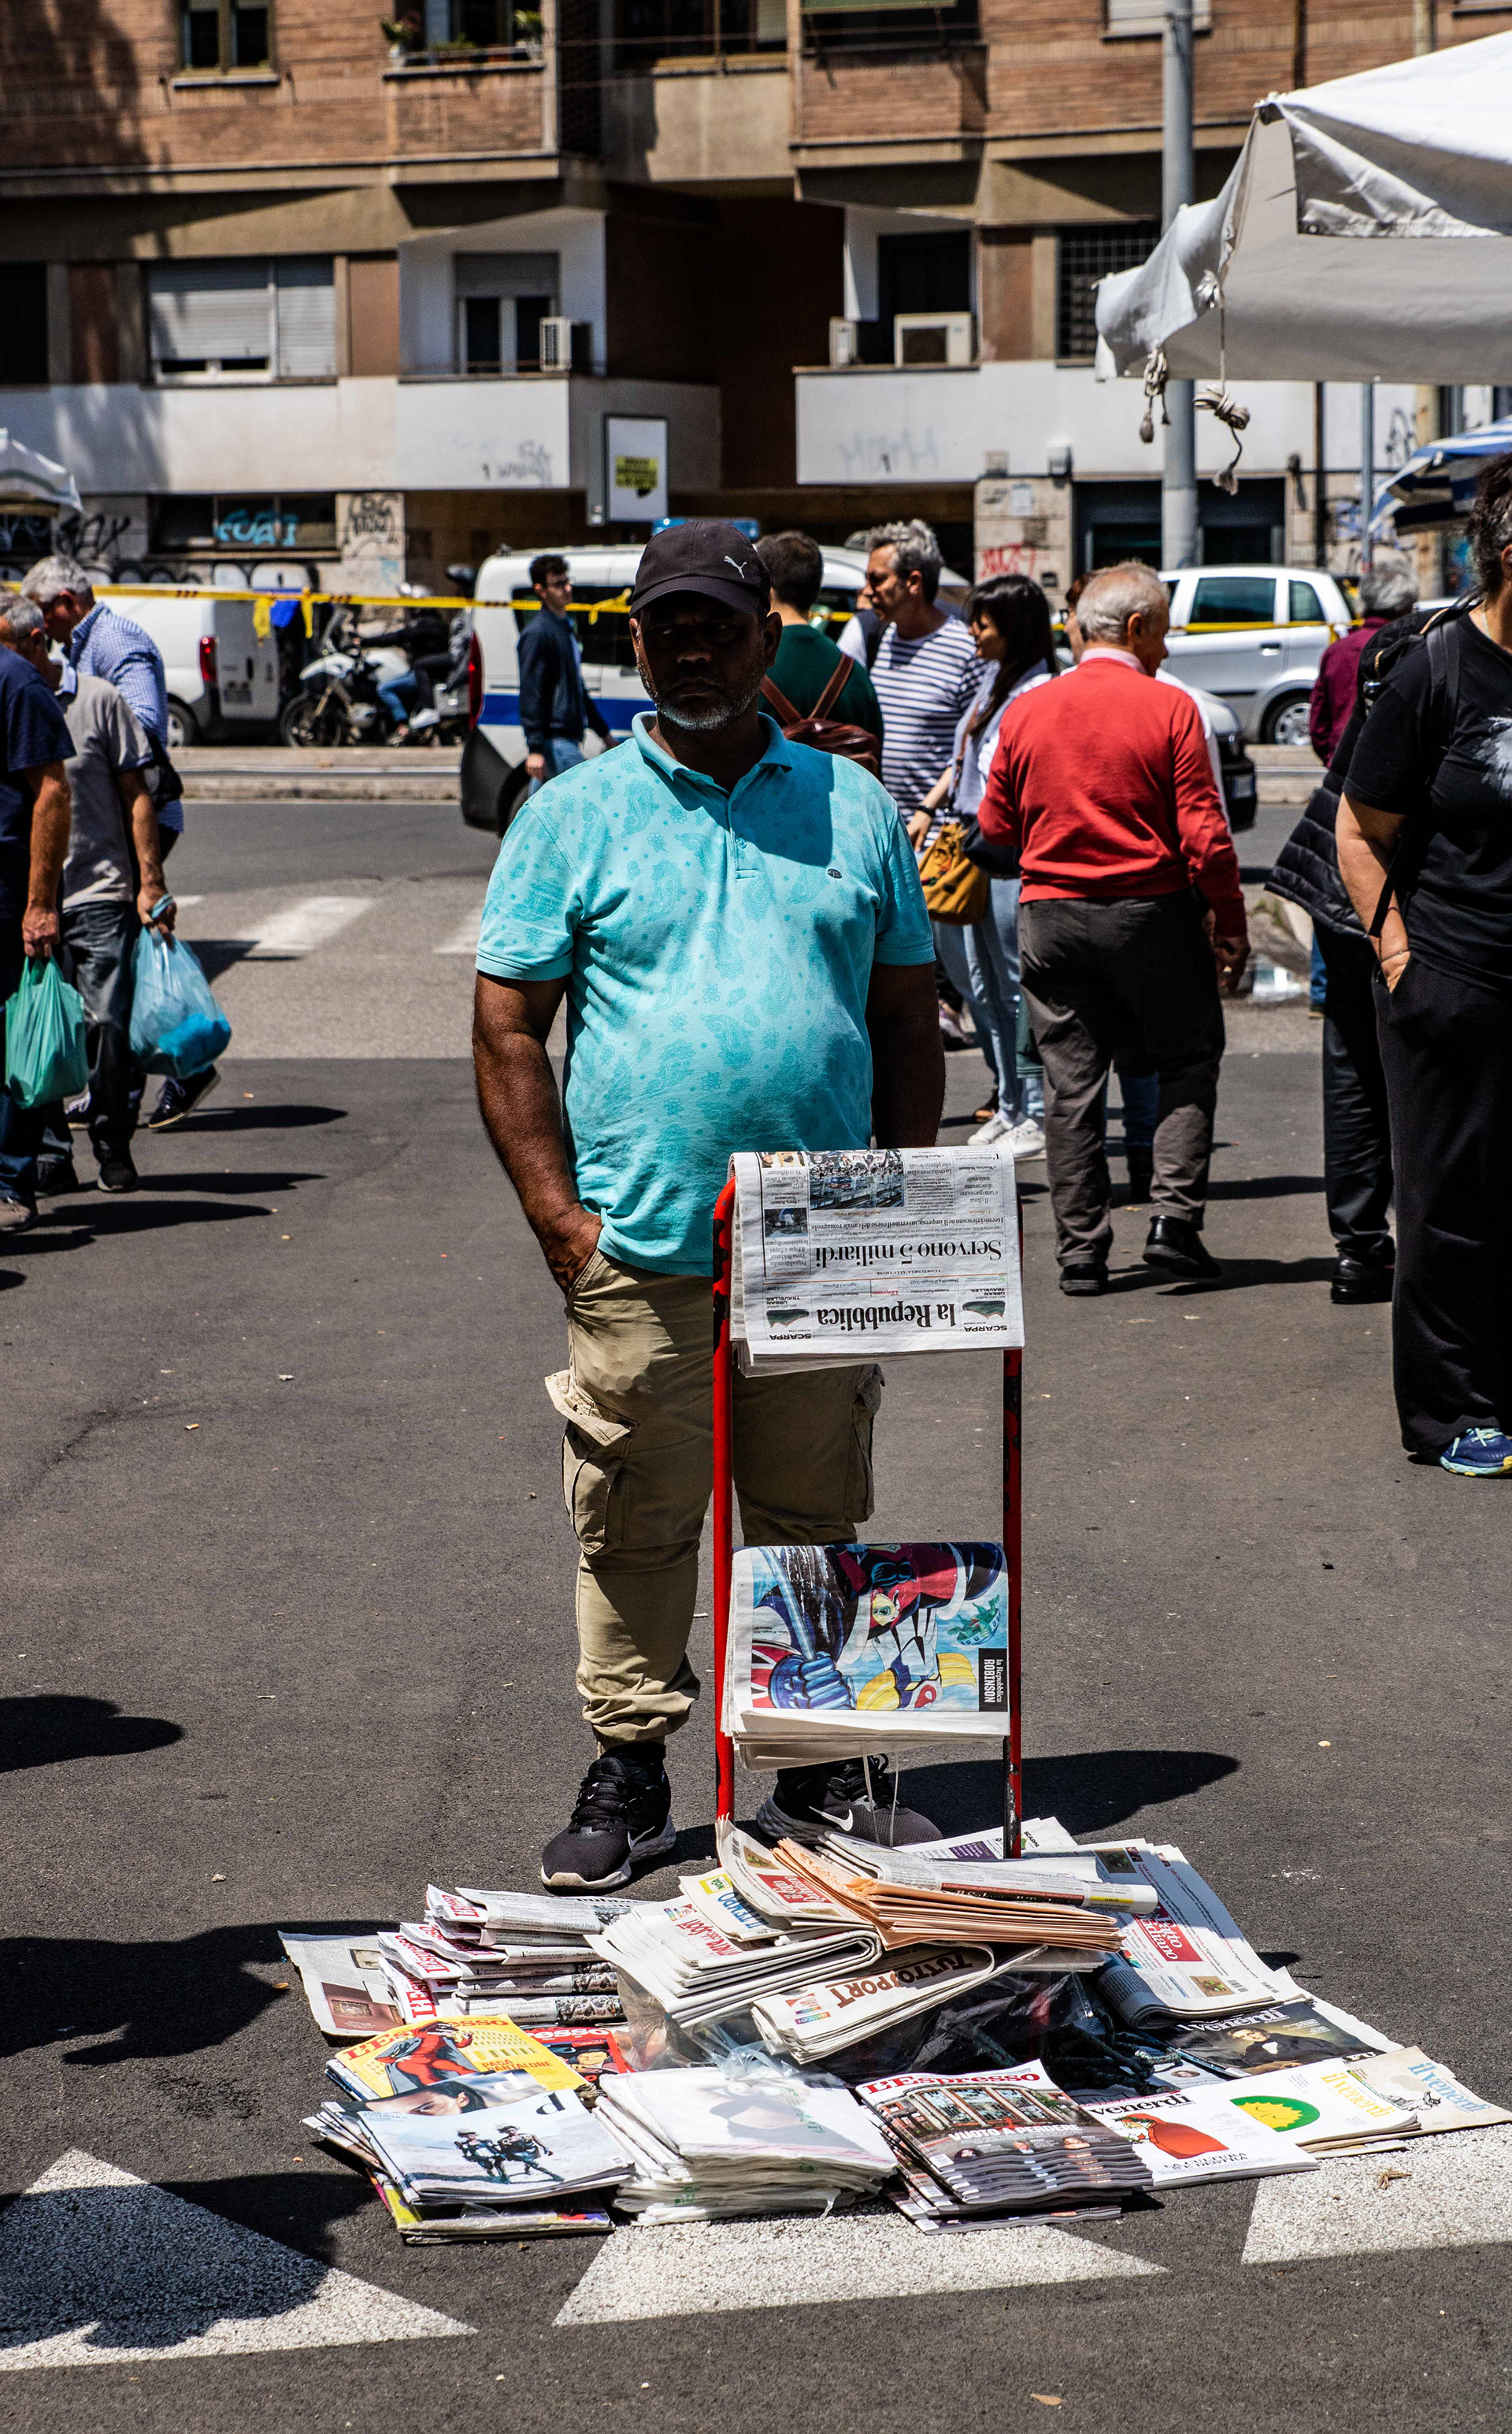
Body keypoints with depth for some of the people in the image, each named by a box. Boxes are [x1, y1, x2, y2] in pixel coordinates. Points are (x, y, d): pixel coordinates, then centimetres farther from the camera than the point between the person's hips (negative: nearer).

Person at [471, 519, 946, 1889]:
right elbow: (507, 1025, 1)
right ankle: (630, 1772, 16)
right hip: (638, 1255, -2)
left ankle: (827, 1769, 22)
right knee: (634, 1525, 4)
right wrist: (558, 1217, -7)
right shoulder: (575, 816, 3)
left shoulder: (855, 808, 10)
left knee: (819, 1521, 10)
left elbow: (907, 1018, 13)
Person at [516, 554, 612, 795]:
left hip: (567, 737, 10)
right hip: (554, 742, -10)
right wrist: (535, 749, -23)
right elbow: (530, 694, -18)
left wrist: (603, 732, 31)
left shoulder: (565, 628, 19)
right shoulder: (538, 633, -12)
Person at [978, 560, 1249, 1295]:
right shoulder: (1169, 708, -8)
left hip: (1050, 914, 3)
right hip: (1152, 912, -3)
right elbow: (1204, 833, -11)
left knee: (1070, 1082, 7)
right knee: (1188, 1060, 13)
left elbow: (996, 827, 10)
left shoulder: (1027, 711, 3)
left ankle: (1080, 1250, 6)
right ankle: (1174, 1219, 1)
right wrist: (1230, 924, -1)